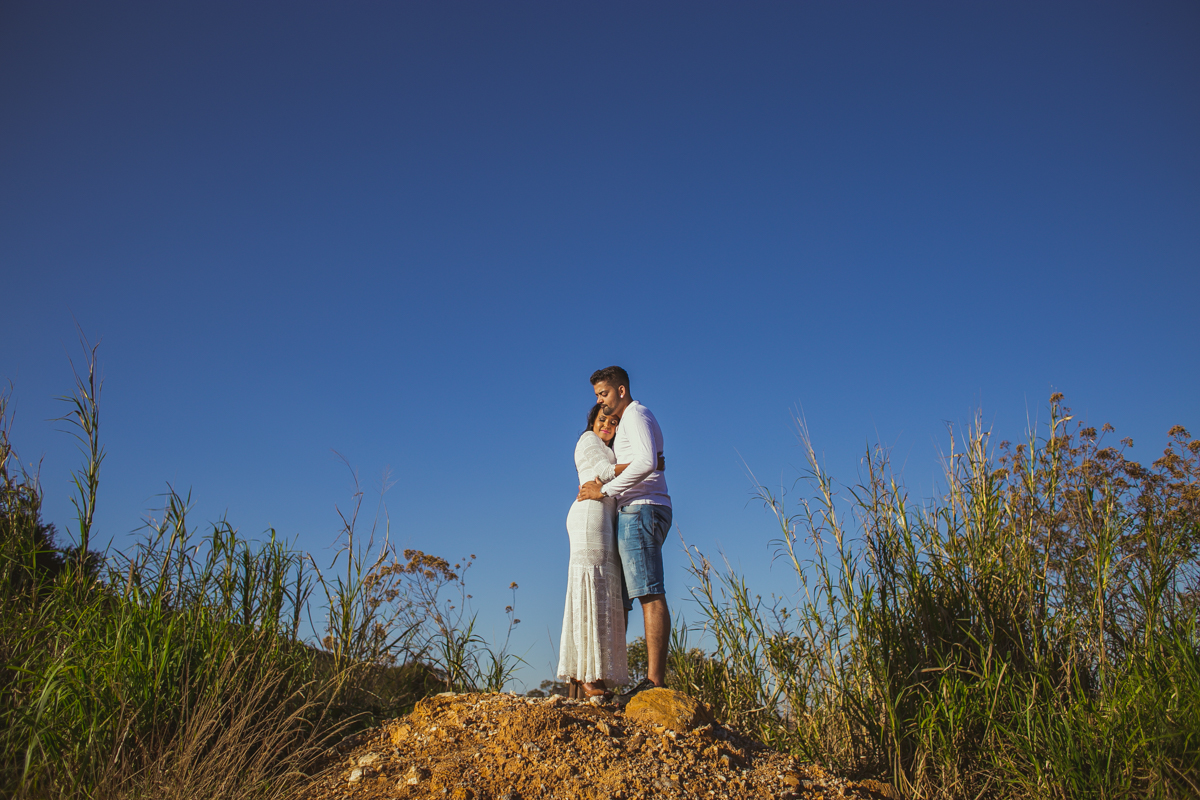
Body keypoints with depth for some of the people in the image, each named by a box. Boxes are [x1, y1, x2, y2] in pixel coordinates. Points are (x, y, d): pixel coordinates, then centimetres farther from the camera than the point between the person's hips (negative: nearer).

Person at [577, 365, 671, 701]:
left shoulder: (635, 415, -3)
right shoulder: (629, 422, 29)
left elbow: (647, 461, -20)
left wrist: (605, 490, -17)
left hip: (641, 510, -11)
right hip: (633, 516, 11)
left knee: (650, 595, -16)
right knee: (616, 598, 6)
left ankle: (655, 680, -21)